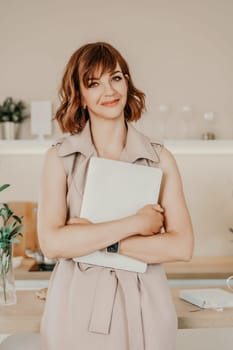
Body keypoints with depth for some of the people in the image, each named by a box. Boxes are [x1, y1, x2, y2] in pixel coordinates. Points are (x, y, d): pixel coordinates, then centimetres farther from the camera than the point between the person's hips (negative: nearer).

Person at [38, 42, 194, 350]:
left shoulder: (160, 158, -2)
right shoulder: (60, 157, -3)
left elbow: (181, 246, -9)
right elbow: (51, 243, -13)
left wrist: (96, 239, -15)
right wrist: (135, 223, -15)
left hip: (144, 306, 1)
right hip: (77, 306, 0)